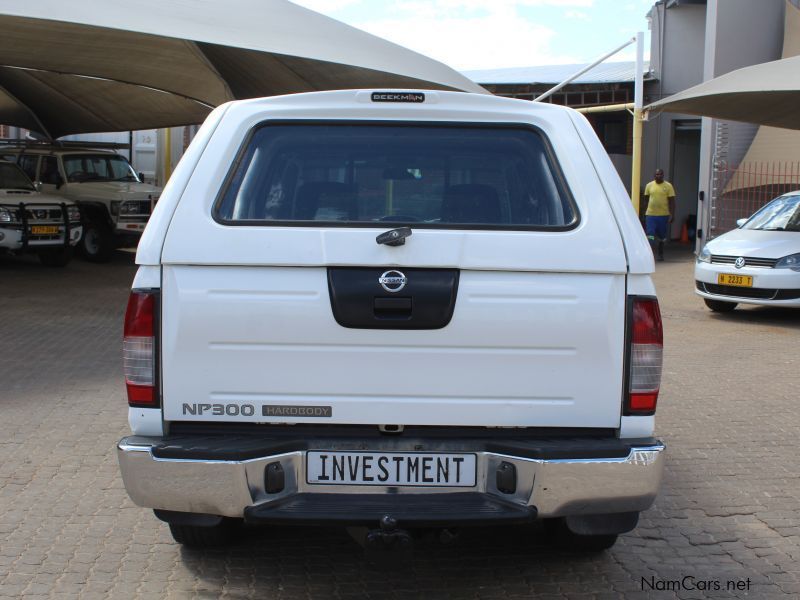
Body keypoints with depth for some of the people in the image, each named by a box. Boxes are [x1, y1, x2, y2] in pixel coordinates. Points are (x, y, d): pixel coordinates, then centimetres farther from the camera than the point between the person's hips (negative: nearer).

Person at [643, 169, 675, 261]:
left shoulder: (668, 186, -2)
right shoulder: (649, 185, 5)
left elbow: (671, 201, -3)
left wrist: (672, 215, -9)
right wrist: (645, 211, 13)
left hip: (664, 215, -1)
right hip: (650, 214, 1)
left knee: (662, 237, 12)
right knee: (650, 236, -8)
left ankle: (660, 255, 27)